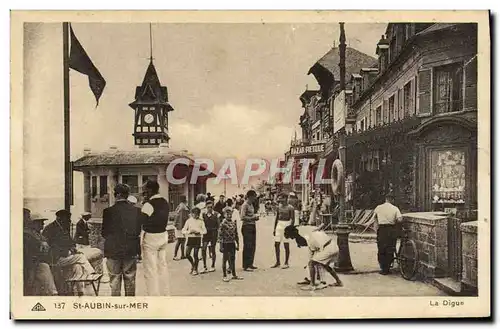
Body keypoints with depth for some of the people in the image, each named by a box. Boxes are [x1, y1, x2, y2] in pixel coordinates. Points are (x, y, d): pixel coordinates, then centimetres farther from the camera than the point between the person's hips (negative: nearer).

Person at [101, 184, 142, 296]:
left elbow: (104, 233, -3)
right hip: (131, 250, 2)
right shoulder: (136, 210, -5)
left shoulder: (108, 211, -10)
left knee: (115, 280, 8)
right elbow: (139, 230, 2)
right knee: (130, 280, 13)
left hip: (113, 250, -2)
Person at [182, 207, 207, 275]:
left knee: (195, 255, -2)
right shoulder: (189, 220, 4)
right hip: (190, 238, 1)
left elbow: (205, 231, 0)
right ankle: (192, 264, 22)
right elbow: (183, 231, 2)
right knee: (187, 254, -7)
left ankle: (195, 269, 15)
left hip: (197, 238, -1)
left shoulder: (201, 221, 2)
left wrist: (199, 232, -16)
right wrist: (189, 231, -16)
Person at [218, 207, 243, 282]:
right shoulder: (223, 224, -12)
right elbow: (220, 235, -12)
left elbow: (236, 234, 12)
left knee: (232, 259, 13)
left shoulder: (234, 223, 5)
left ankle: (234, 275, 23)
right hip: (225, 244, -5)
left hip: (232, 243, 5)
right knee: (225, 259, 4)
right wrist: (221, 246, -15)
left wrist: (237, 244, 11)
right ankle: (224, 276, 13)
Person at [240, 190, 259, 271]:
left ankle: (250, 264, 23)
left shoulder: (251, 204, 14)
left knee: (252, 246, 13)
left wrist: (255, 217, 4)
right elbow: (242, 217, -21)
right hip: (247, 227, -9)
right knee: (247, 246, -5)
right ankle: (246, 266, 1)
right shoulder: (245, 205, -13)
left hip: (252, 226, 9)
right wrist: (253, 218, -17)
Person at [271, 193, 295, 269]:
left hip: (286, 225, -6)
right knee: (276, 244, 5)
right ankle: (278, 262, 16)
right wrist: (274, 228, 15)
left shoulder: (290, 207, -8)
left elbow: (292, 219, -10)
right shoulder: (279, 206, 11)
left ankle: (286, 263, 9)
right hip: (279, 225, 6)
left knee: (286, 245, -1)